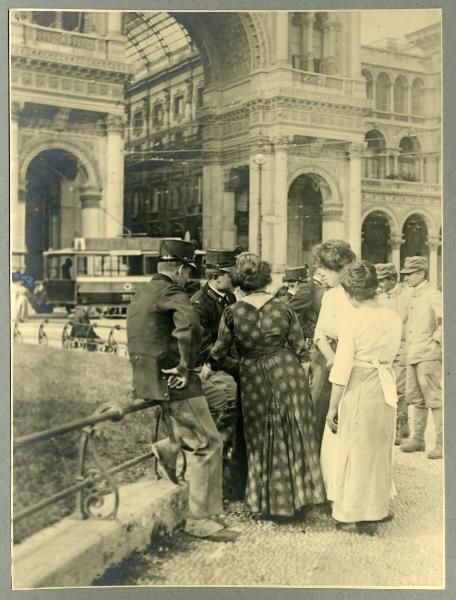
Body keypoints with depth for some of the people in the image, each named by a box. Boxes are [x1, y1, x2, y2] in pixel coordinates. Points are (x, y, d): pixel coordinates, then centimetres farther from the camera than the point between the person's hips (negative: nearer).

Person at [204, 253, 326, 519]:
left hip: (254, 380, 0)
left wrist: (210, 367, 22)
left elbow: (220, 351, 2)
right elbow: (299, 349, -1)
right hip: (288, 373, 0)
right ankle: (296, 494, 21)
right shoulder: (284, 308, -4)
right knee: (294, 436, 13)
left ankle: (268, 500, 23)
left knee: (263, 440, 13)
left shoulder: (232, 312, -6)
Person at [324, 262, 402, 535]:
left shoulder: (353, 320, -13)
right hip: (387, 389, 5)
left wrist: (333, 408, -7)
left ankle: (358, 517, 16)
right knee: (381, 449, 19)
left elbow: (342, 370, -13)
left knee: (357, 451, 7)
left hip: (359, 390, -5)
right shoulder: (394, 318, 1)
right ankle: (379, 507, 31)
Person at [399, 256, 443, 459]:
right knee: (416, 399, 13)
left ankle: (441, 442, 1)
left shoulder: (433, 296, -11)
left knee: (434, 400, -4)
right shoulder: (414, 296, 15)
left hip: (428, 356, -8)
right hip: (413, 355, 9)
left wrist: (436, 340, -16)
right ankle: (418, 439, 22)